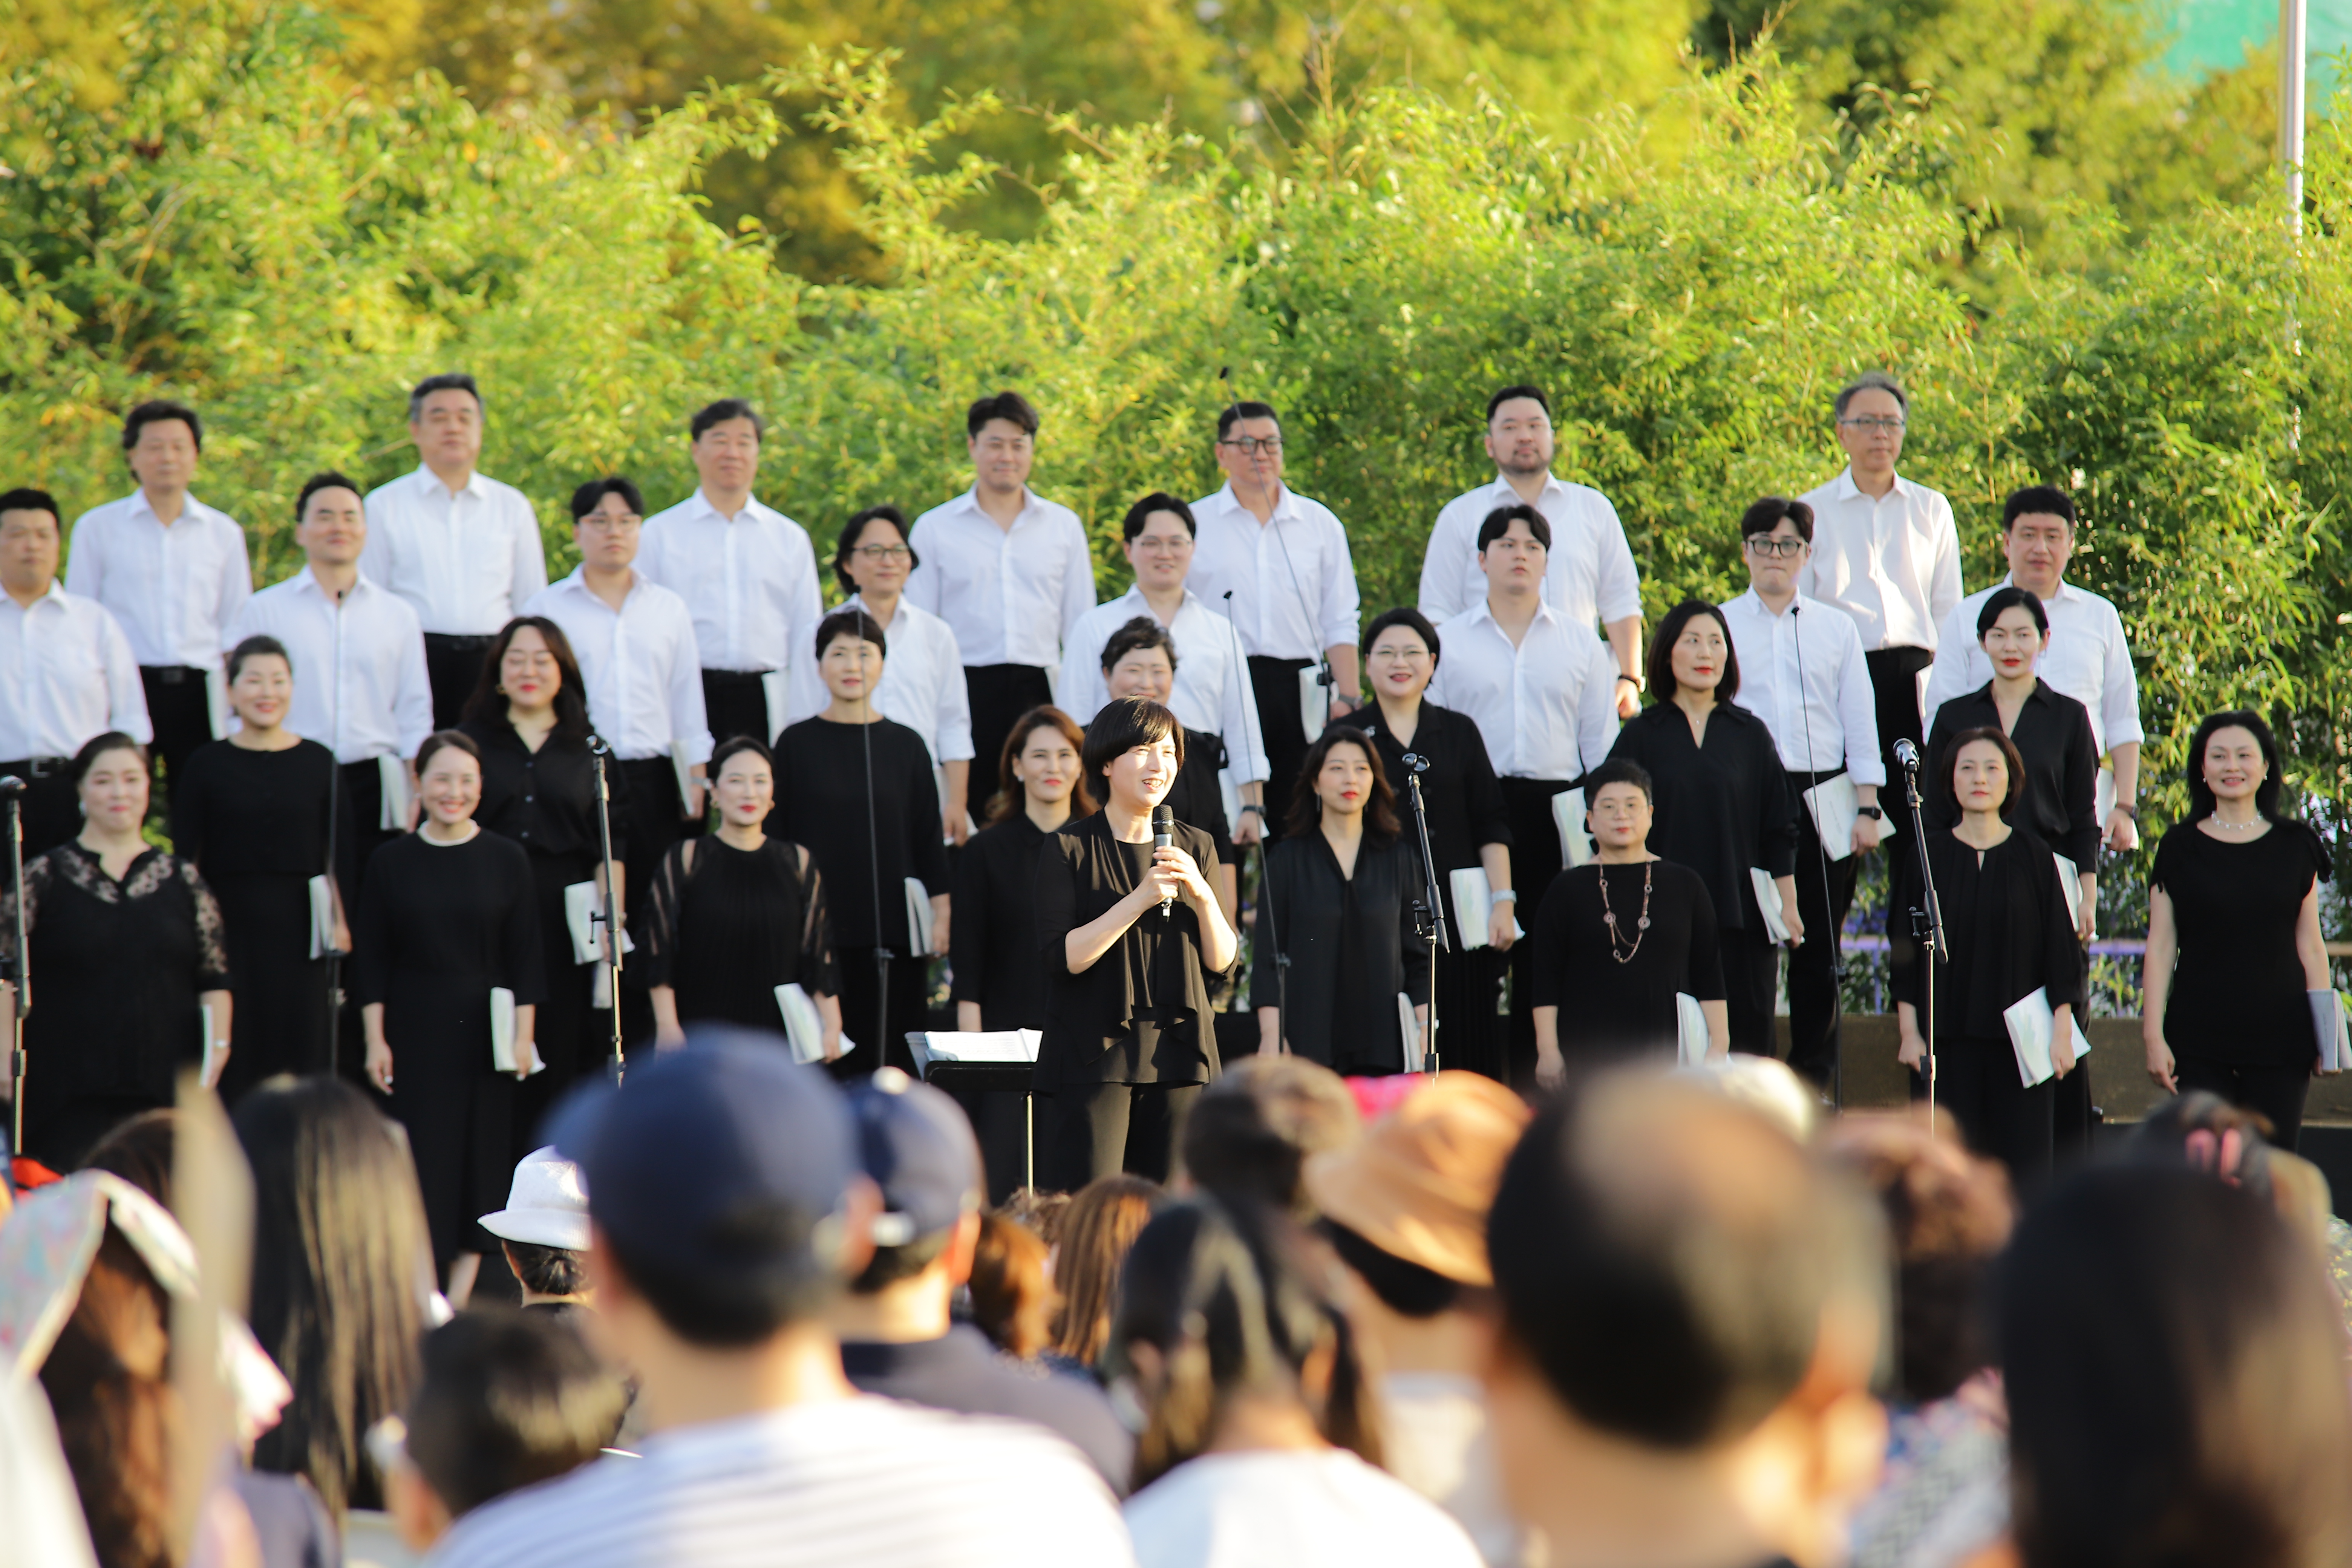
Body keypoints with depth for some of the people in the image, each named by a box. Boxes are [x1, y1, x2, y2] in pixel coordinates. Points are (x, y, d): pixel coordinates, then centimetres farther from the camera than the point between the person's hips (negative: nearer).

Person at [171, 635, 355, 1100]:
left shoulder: (318, 763, 5)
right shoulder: (207, 765, 2)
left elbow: (343, 856, 6)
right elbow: (184, 857, 3)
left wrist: (340, 922, -2)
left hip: (300, 925, 1)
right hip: (229, 924, -1)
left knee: (301, 1057, 1)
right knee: (233, 1063, -2)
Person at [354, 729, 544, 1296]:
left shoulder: (507, 860, 1)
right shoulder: (393, 862, 0)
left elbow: (525, 957, 2)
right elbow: (371, 961, 2)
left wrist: (523, 1035, -3)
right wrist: (375, 1040, -3)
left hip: (484, 1036, 1)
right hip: (414, 1033, -1)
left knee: (479, 1160, 2)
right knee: (420, 1163, -3)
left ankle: (459, 1301, 6)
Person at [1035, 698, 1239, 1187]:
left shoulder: (1194, 847, 12)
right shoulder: (1070, 849, -1)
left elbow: (1222, 961, 10)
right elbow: (1061, 956, -11)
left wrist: (1202, 895, -8)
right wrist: (1140, 899, -17)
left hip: (1176, 1052, 4)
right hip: (1095, 1054, -4)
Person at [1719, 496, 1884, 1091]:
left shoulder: (1836, 628, 12)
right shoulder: (1720, 625, 8)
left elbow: (1860, 718, 11)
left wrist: (1867, 808, 2)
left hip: (1823, 794, 1)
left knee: (1819, 946, 3)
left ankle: (1814, 1075, 9)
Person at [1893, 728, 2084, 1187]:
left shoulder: (2033, 856, 3)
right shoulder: (1929, 853, 4)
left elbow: (2060, 945, 3)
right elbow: (1906, 951, 5)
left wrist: (2062, 1030, -3)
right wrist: (1909, 1032, -1)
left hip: (2019, 1038, 0)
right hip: (1947, 1039, 0)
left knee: (2021, 1165, -2)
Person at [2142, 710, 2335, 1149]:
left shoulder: (2295, 846, 7)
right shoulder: (2181, 847, 5)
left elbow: (2310, 947, 10)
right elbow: (2160, 948, 3)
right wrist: (2154, 1035, -3)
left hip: (2280, 1035, 1)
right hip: (2200, 1040, -1)